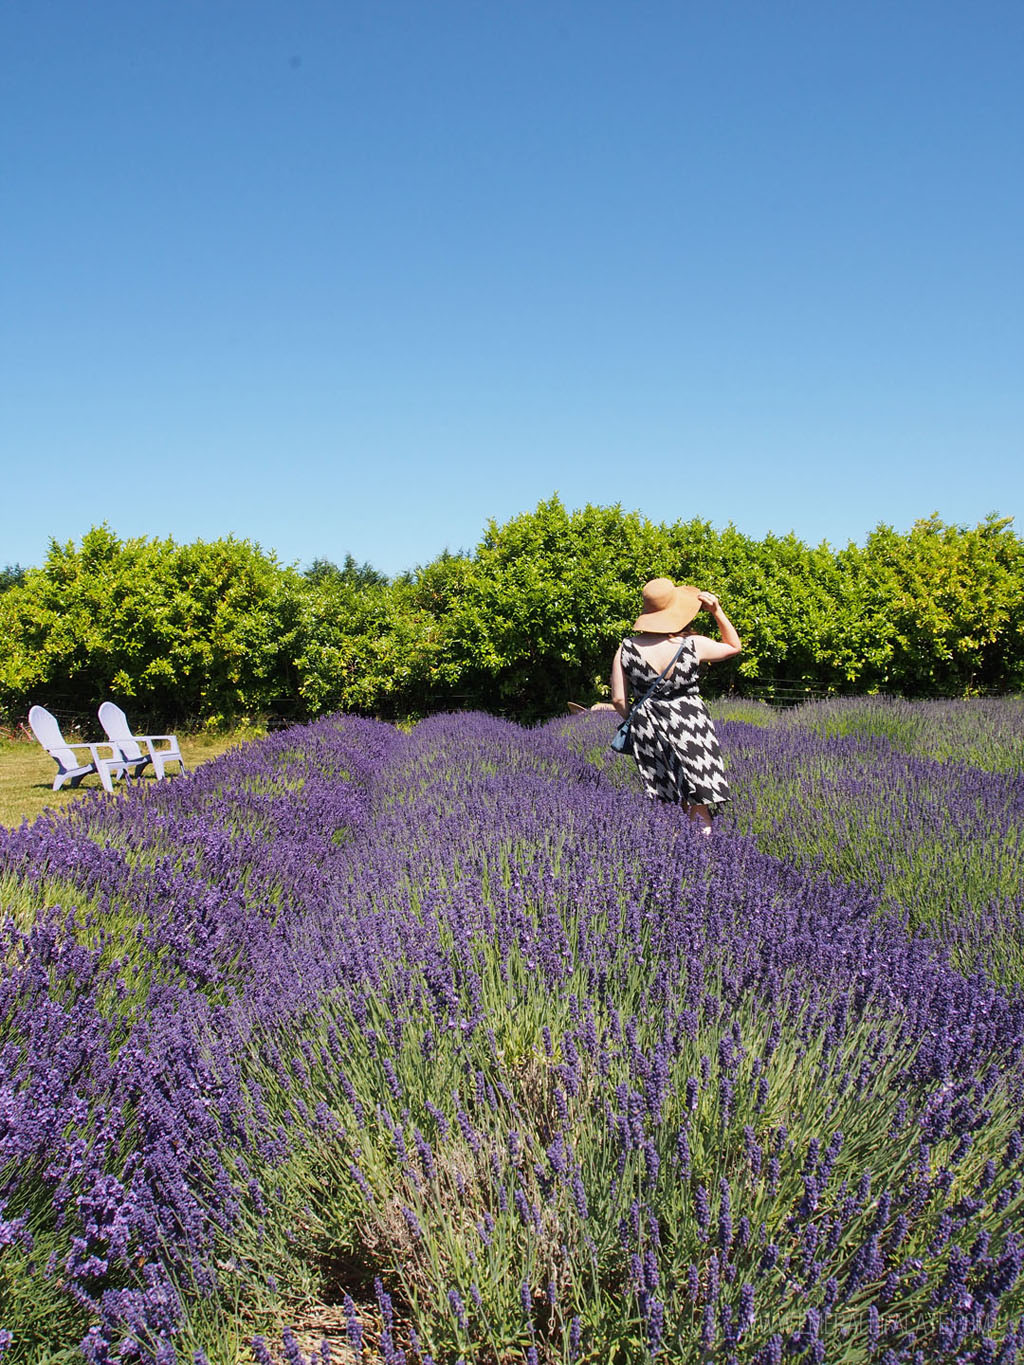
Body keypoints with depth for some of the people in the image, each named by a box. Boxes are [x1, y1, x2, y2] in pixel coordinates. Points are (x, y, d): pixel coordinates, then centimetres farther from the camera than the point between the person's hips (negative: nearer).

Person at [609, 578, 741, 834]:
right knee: (699, 804, 5)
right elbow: (734, 646, 10)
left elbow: (618, 699, -2)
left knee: (664, 802, 10)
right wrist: (717, 611, 5)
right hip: (689, 723, -2)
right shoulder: (693, 645, -9)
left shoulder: (627, 648, -6)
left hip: (648, 726, 2)